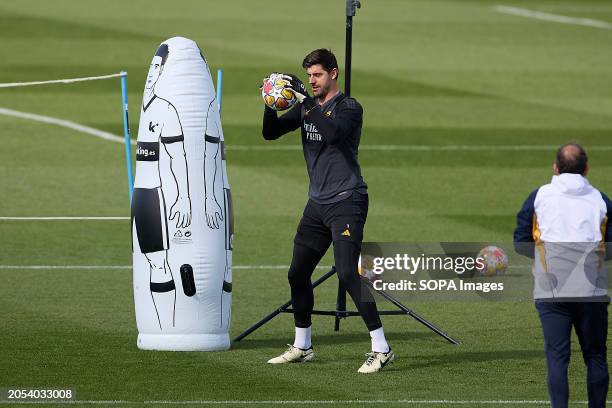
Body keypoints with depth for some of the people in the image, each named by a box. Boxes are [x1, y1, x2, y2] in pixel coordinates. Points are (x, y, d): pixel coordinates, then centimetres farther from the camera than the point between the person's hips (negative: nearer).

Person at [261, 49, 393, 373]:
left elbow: (333, 133, -29)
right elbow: (270, 133, 8)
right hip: (317, 203, 8)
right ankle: (302, 346, 26)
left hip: (347, 202, -8)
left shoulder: (349, 108, -9)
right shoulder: (306, 108, 11)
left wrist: (305, 97, -29)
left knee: (348, 273, -18)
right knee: (298, 274, 10)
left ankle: (381, 349, -18)